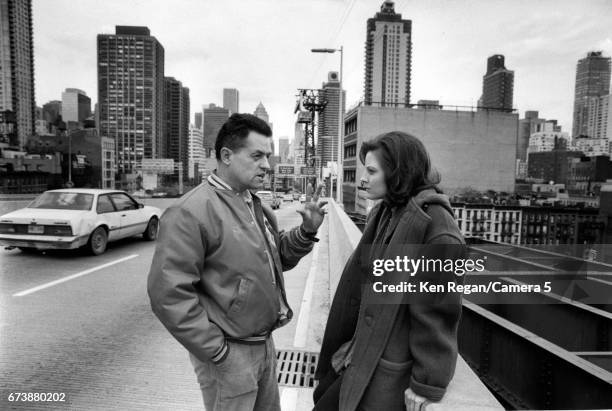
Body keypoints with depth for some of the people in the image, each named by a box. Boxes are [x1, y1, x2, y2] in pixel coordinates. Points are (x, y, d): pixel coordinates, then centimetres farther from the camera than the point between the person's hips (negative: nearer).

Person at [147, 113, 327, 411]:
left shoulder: (255, 205, 6)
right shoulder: (191, 212, -20)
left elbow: (277, 258, 14)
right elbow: (168, 293, -23)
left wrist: (306, 232, -4)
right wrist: (216, 351, -18)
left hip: (265, 343, 8)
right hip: (230, 353, -8)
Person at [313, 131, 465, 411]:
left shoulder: (437, 230, -22)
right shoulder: (383, 214, 4)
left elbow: (437, 312, -19)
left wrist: (426, 384, -13)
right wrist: (354, 339, 13)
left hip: (391, 369, -7)